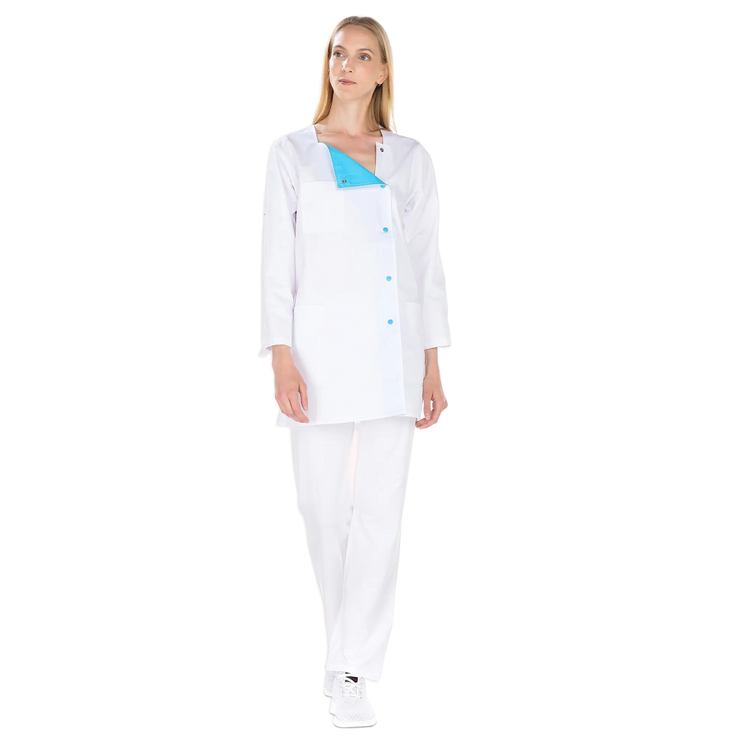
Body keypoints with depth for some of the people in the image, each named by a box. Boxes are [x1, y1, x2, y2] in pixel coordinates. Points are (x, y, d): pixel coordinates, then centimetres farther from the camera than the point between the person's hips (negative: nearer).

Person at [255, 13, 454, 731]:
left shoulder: (412, 157, 12)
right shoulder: (291, 152, 6)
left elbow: (429, 264, 11)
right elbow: (274, 261, 1)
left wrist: (434, 366, 5)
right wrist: (279, 359, -9)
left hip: (395, 353, 2)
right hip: (320, 350, -1)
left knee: (380, 515, -3)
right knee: (322, 510, 1)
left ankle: (352, 674, 2)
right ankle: (350, 653, 22)